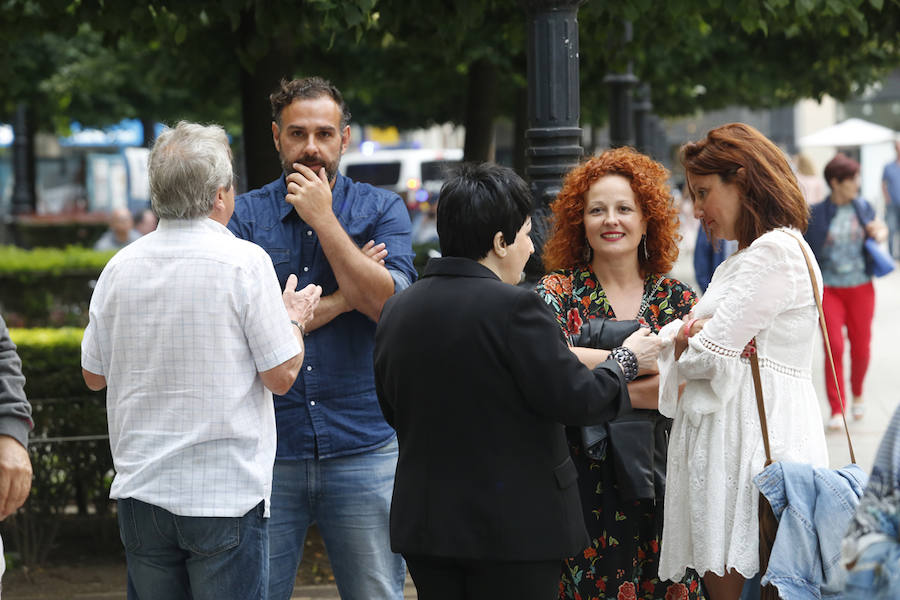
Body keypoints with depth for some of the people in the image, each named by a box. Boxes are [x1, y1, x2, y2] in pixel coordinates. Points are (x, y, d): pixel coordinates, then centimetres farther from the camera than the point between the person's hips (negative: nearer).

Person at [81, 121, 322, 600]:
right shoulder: (244, 261, -11)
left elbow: (93, 375, 11)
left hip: (141, 489, 4)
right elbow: (281, 375, -9)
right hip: (226, 493, -4)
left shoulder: (121, 267, 3)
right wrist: (294, 319, 9)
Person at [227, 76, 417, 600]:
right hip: (269, 451, 0)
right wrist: (341, 300, -7)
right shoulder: (246, 215, 5)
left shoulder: (382, 210, 6)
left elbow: (390, 304, -11)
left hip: (363, 445, 0)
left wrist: (323, 219, -10)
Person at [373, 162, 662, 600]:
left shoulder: (396, 311, 6)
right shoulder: (514, 307, -16)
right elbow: (576, 399, -14)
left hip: (424, 527, 7)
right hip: (514, 528, -6)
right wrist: (627, 360, 3)